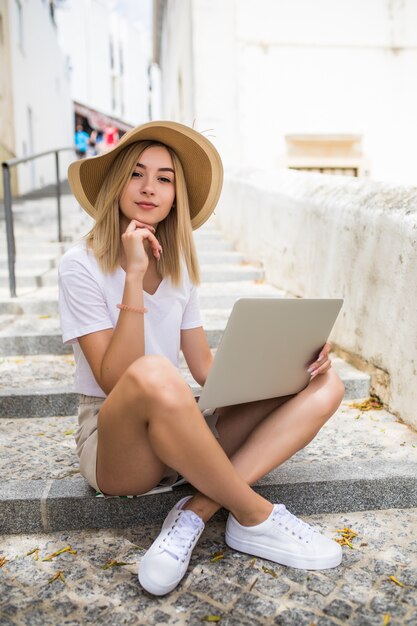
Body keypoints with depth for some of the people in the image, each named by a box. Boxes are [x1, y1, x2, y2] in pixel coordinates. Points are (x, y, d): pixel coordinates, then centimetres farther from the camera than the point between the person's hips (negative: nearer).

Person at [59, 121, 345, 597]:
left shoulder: (179, 266, 9)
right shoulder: (81, 266, -8)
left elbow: (207, 369, 6)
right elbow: (114, 381, -18)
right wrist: (134, 277, -24)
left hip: (183, 439, 6)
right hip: (113, 442, -6)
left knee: (323, 385, -8)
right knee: (153, 375, -41)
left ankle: (195, 514, -21)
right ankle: (254, 516, -17)